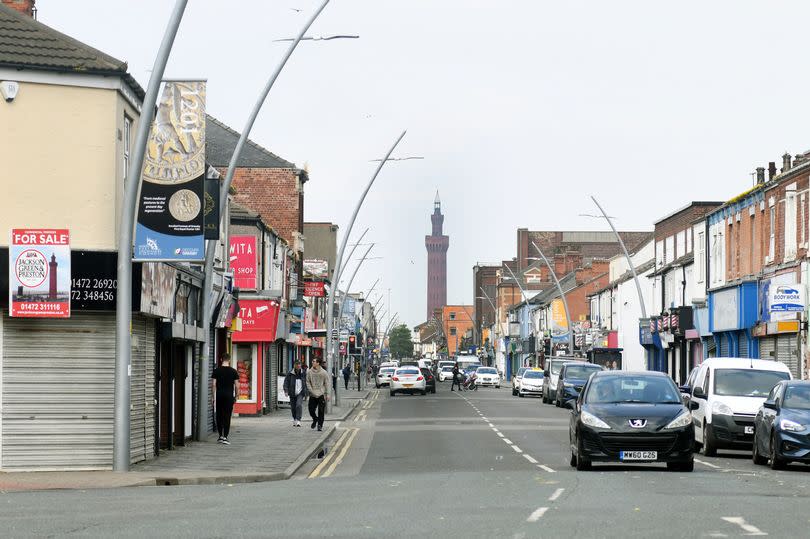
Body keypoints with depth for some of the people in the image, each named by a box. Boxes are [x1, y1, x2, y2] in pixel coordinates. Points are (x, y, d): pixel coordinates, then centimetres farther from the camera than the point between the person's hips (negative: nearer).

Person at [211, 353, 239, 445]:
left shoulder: (216, 370, 0)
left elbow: (214, 384, -2)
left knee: (219, 416, 11)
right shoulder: (233, 371, -1)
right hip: (229, 395, -1)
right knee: (227, 416, 0)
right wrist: (235, 396, 11)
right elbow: (236, 385, 0)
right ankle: (225, 437, -5)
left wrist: (214, 397, 3)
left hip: (219, 395, 1)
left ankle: (220, 436, 12)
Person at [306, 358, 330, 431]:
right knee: (311, 410, 1)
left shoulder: (323, 372, -2)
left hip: (321, 395, -2)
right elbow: (308, 382, 2)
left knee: (321, 411, 0)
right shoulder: (309, 372, 1)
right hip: (312, 395, 2)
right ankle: (315, 419, 29)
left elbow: (326, 384, 1)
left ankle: (320, 425, 12)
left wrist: (327, 394, -2)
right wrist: (311, 391, -8)